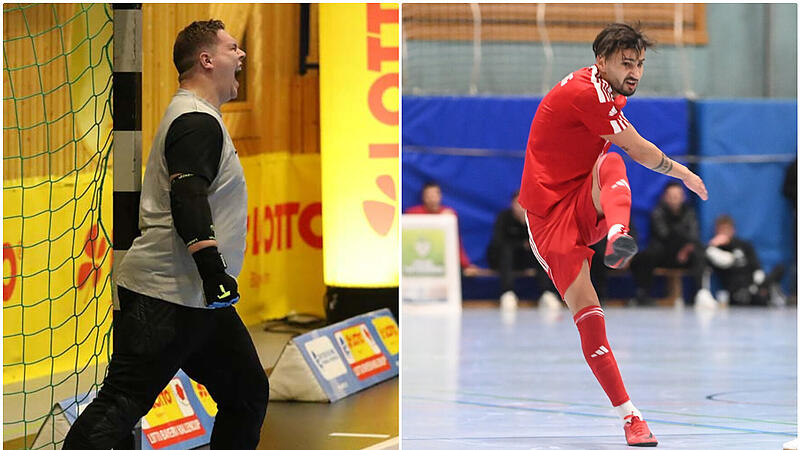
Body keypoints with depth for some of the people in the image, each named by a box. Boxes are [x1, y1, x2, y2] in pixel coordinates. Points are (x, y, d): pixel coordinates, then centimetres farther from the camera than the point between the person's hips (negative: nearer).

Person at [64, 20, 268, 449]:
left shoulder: (196, 117, 22)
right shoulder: (197, 121, -11)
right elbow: (187, 198, -24)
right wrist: (214, 272, -31)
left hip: (197, 300, 11)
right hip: (165, 297, -11)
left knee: (248, 394, 12)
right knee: (121, 404, -16)